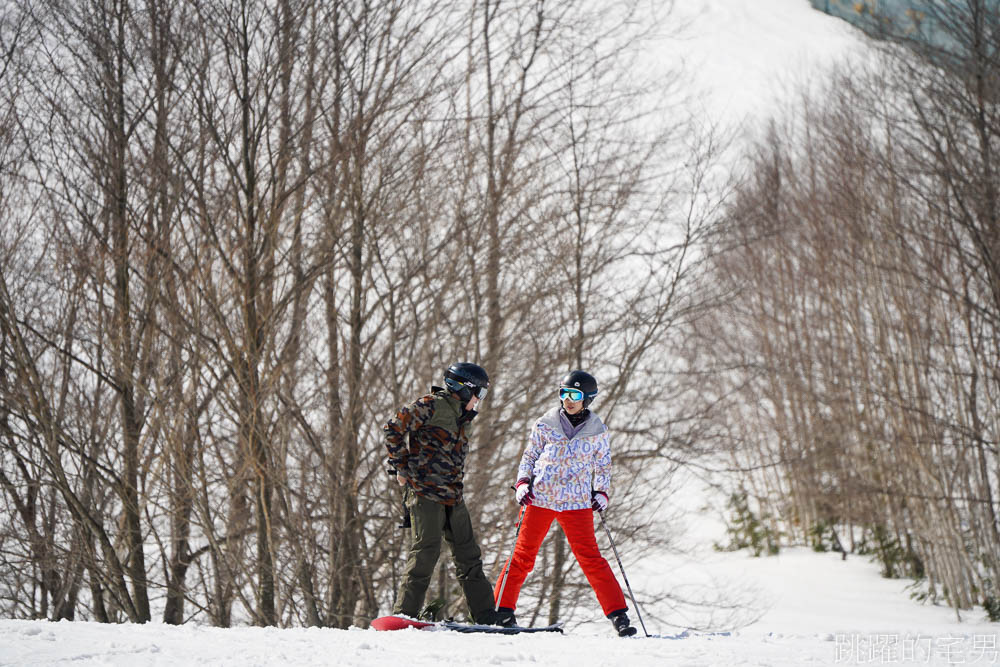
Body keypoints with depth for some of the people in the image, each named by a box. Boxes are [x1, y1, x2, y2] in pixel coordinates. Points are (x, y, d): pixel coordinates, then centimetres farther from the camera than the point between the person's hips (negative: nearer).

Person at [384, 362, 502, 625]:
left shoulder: (462, 417, 20)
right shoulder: (431, 405, -8)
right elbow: (394, 428, -12)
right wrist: (400, 467, -11)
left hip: (452, 496, 9)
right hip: (424, 492, -9)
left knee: (469, 554, 9)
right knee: (426, 549, -16)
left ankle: (486, 616, 14)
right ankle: (404, 613, -13)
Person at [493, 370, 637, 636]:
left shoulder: (597, 431, 6)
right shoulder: (545, 424, 5)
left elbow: (603, 465, 18)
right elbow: (529, 456, 13)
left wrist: (602, 493, 4)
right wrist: (522, 482, -2)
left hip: (577, 502, -1)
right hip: (540, 498, 1)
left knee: (591, 558, -6)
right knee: (523, 556, 1)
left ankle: (618, 614, -4)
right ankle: (503, 608, 10)